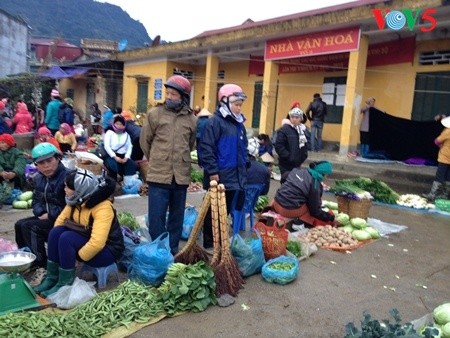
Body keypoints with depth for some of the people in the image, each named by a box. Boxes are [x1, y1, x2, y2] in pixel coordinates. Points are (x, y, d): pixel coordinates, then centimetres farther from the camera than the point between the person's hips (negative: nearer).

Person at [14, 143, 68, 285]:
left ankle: (42, 267, -16)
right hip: (46, 216, 9)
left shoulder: (67, 177, -21)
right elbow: (36, 201, 16)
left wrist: (49, 215, -16)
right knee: (19, 224, -2)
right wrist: (42, 213, -6)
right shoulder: (38, 178, 8)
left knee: (29, 227, -20)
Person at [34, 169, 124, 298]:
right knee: (56, 231, -13)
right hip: (87, 240, 8)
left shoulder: (103, 208, -29)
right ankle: (52, 277, -3)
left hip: (107, 251, -7)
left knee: (67, 238, -27)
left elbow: (97, 243, -35)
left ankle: (65, 283, -12)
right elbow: (60, 221, 5)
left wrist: (74, 258, -24)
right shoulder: (77, 200, -4)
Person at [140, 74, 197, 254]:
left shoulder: (191, 119, 4)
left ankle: (173, 250, 28)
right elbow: (145, 141, 7)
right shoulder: (155, 113, -2)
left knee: (177, 217, 13)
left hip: (181, 176, 3)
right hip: (158, 175, -2)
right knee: (156, 217, 0)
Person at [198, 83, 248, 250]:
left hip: (234, 177, 8)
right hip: (219, 177, -8)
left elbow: (243, 148, 23)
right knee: (213, 211, 4)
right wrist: (212, 171, -19)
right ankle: (209, 244, 17)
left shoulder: (239, 123, 14)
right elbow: (206, 149, -17)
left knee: (225, 211, 17)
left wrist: (244, 166, 16)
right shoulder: (215, 122, -12)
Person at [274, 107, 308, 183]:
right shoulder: (284, 129, -13)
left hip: (297, 163, 6)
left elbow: (305, 144, 19)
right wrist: (288, 156, -19)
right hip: (286, 164, -6)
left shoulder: (303, 129, 8)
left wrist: (304, 156, 6)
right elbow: (278, 146, -19)